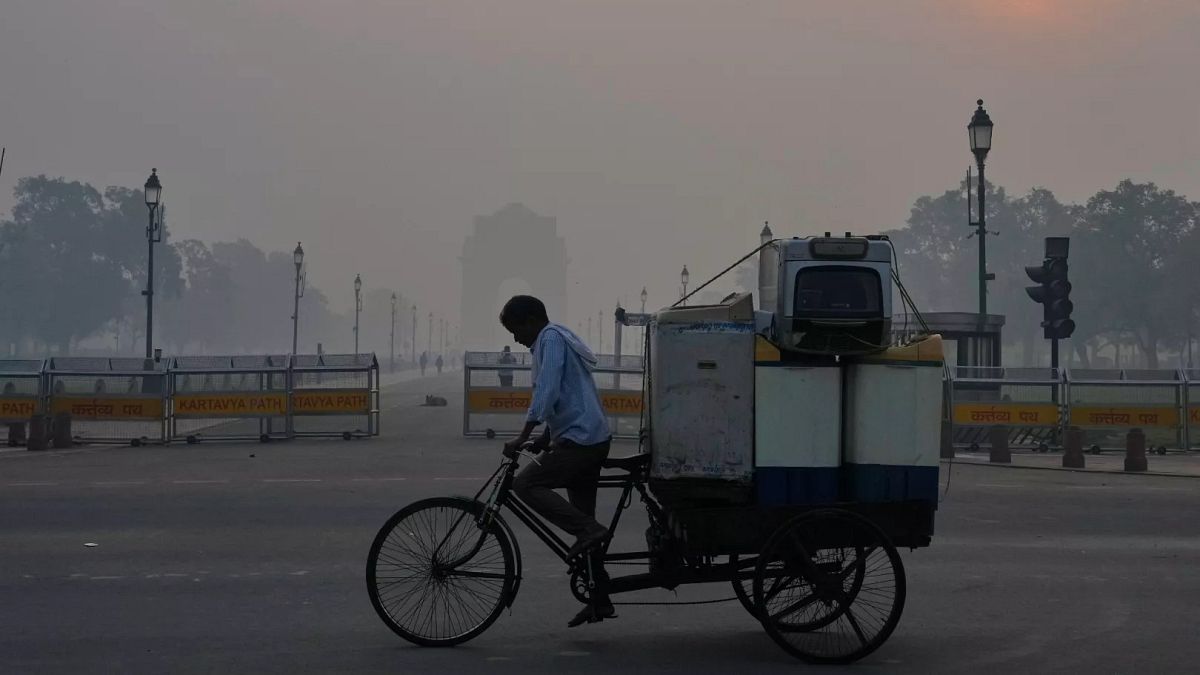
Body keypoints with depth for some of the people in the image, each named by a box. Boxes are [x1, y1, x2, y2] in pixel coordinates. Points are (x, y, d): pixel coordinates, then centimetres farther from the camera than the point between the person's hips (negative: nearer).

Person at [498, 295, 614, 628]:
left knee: (526, 484, -13)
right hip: (594, 439, 10)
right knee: (582, 519, 11)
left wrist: (523, 437, -24)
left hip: (578, 439, -10)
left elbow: (547, 391, -20)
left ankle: (589, 530, -17)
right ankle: (600, 601, 12)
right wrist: (545, 438, 26)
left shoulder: (551, 338, -8)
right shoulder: (560, 338, 22)